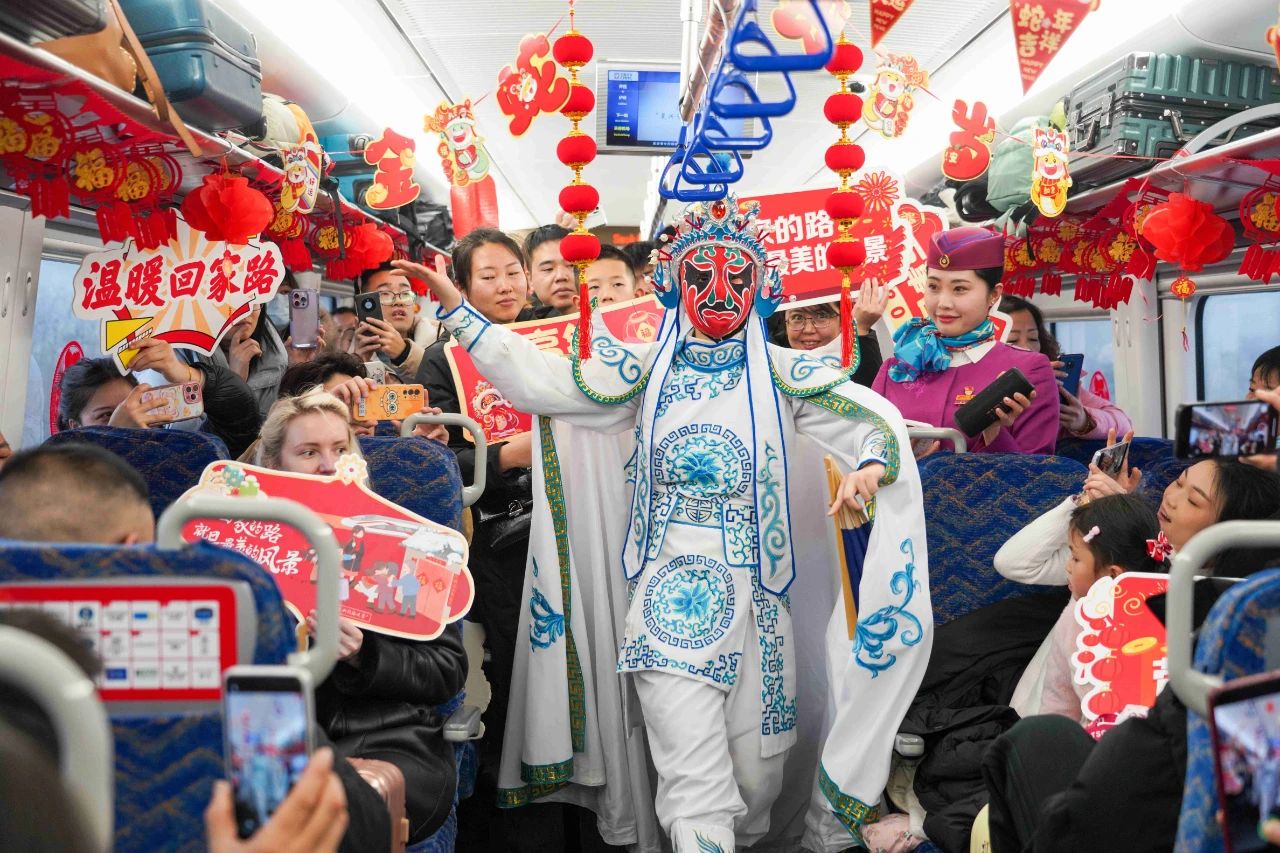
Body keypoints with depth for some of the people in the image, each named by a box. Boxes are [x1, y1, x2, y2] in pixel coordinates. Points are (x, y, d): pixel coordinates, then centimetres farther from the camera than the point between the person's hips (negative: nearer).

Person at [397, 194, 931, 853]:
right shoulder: (647, 370, 8)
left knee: (757, 777, 10)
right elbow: (538, 379, 3)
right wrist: (457, 309, 0)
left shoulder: (780, 373, 5)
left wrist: (870, 466, -24)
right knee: (695, 787, -12)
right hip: (670, 597, -1)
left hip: (754, 599, 1)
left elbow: (877, 422, -2)